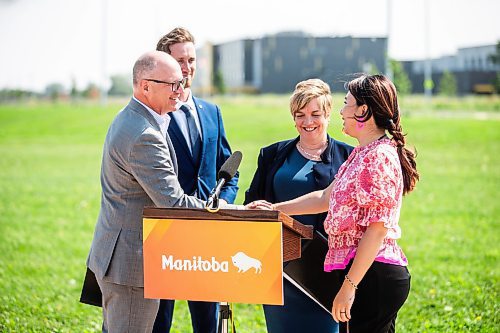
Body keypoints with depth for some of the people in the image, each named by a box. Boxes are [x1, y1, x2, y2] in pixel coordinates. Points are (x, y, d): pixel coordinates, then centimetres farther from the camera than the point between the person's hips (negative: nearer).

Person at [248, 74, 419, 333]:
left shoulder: (379, 157, -15)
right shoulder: (362, 154, 17)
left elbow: (377, 228, -20)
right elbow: (326, 198, 26)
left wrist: (348, 286, -20)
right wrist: (276, 209, 26)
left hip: (371, 275, -10)